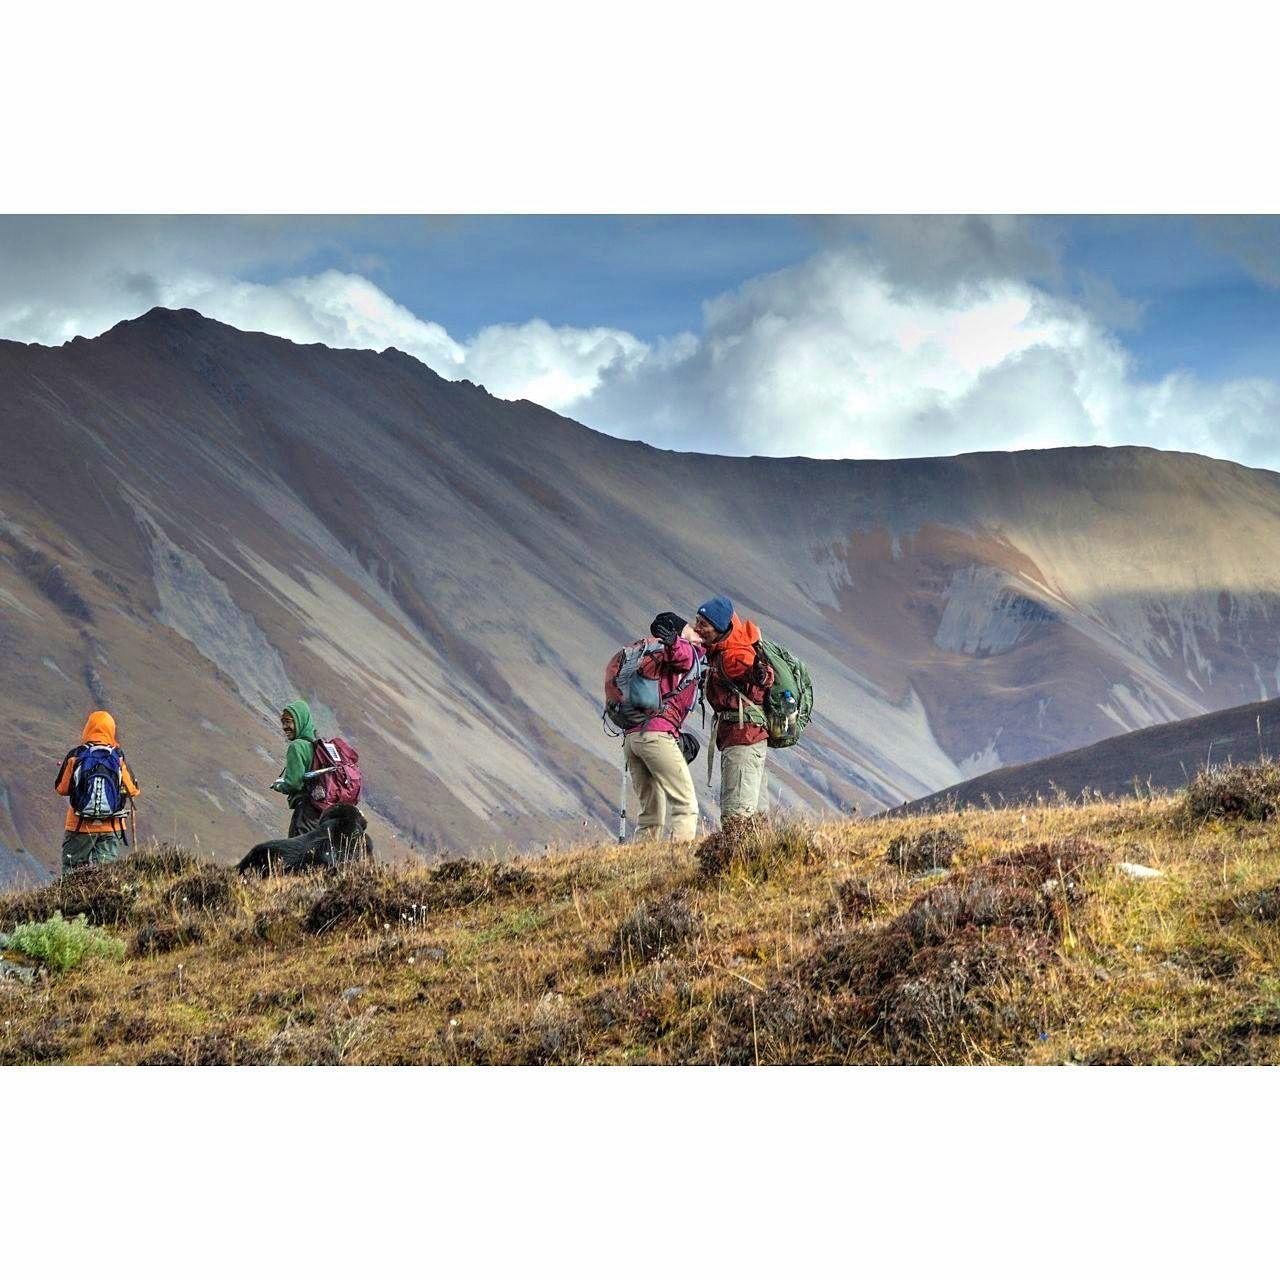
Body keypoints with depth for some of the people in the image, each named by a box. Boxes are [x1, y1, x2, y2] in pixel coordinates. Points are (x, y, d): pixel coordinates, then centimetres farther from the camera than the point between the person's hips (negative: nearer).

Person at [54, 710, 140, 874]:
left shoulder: (75, 757, -7)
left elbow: (61, 789, -1)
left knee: (71, 870, 9)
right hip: (111, 828, 1)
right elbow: (132, 791, 1)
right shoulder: (118, 758, -5)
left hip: (79, 825, -1)